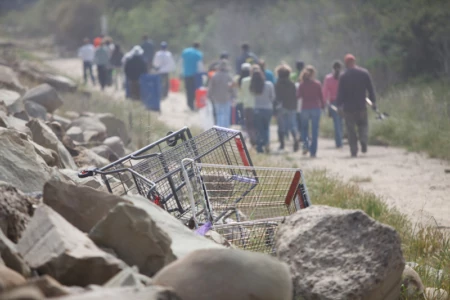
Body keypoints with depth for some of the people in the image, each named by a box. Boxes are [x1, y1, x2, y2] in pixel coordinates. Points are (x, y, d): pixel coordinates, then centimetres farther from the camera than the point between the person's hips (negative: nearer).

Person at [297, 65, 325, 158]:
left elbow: (298, 96, -4)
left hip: (305, 108, 0)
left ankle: (305, 144, -8)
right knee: (315, 130, 6)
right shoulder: (317, 84, -4)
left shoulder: (302, 84, -4)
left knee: (304, 128, 17)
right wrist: (323, 106, 13)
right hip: (316, 108, 0)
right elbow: (321, 96, 0)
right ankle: (313, 152, 4)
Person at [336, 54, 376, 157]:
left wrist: (339, 105, 4)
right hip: (361, 106, 2)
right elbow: (370, 89, 3)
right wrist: (373, 102, 11)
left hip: (348, 107, -2)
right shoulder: (364, 73, 0)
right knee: (363, 124, 19)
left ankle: (354, 151, 1)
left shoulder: (343, 76, -7)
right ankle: (363, 140, -10)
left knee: (351, 129, 5)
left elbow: (340, 92, -6)